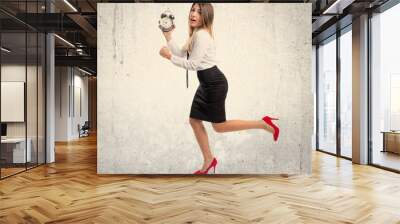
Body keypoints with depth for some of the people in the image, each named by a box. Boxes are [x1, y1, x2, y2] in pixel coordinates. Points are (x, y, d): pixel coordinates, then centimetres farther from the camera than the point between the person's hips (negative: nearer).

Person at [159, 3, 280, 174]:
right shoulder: (195, 34, 15)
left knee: (218, 126, -1)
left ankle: (263, 123, 9)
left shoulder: (202, 35, -18)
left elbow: (192, 64, -22)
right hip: (206, 83, 10)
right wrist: (168, 37, 5)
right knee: (194, 120, 10)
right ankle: (209, 160, 23)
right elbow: (181, 54, 12)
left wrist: (169, 56, -16)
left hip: (214, 83, -10)